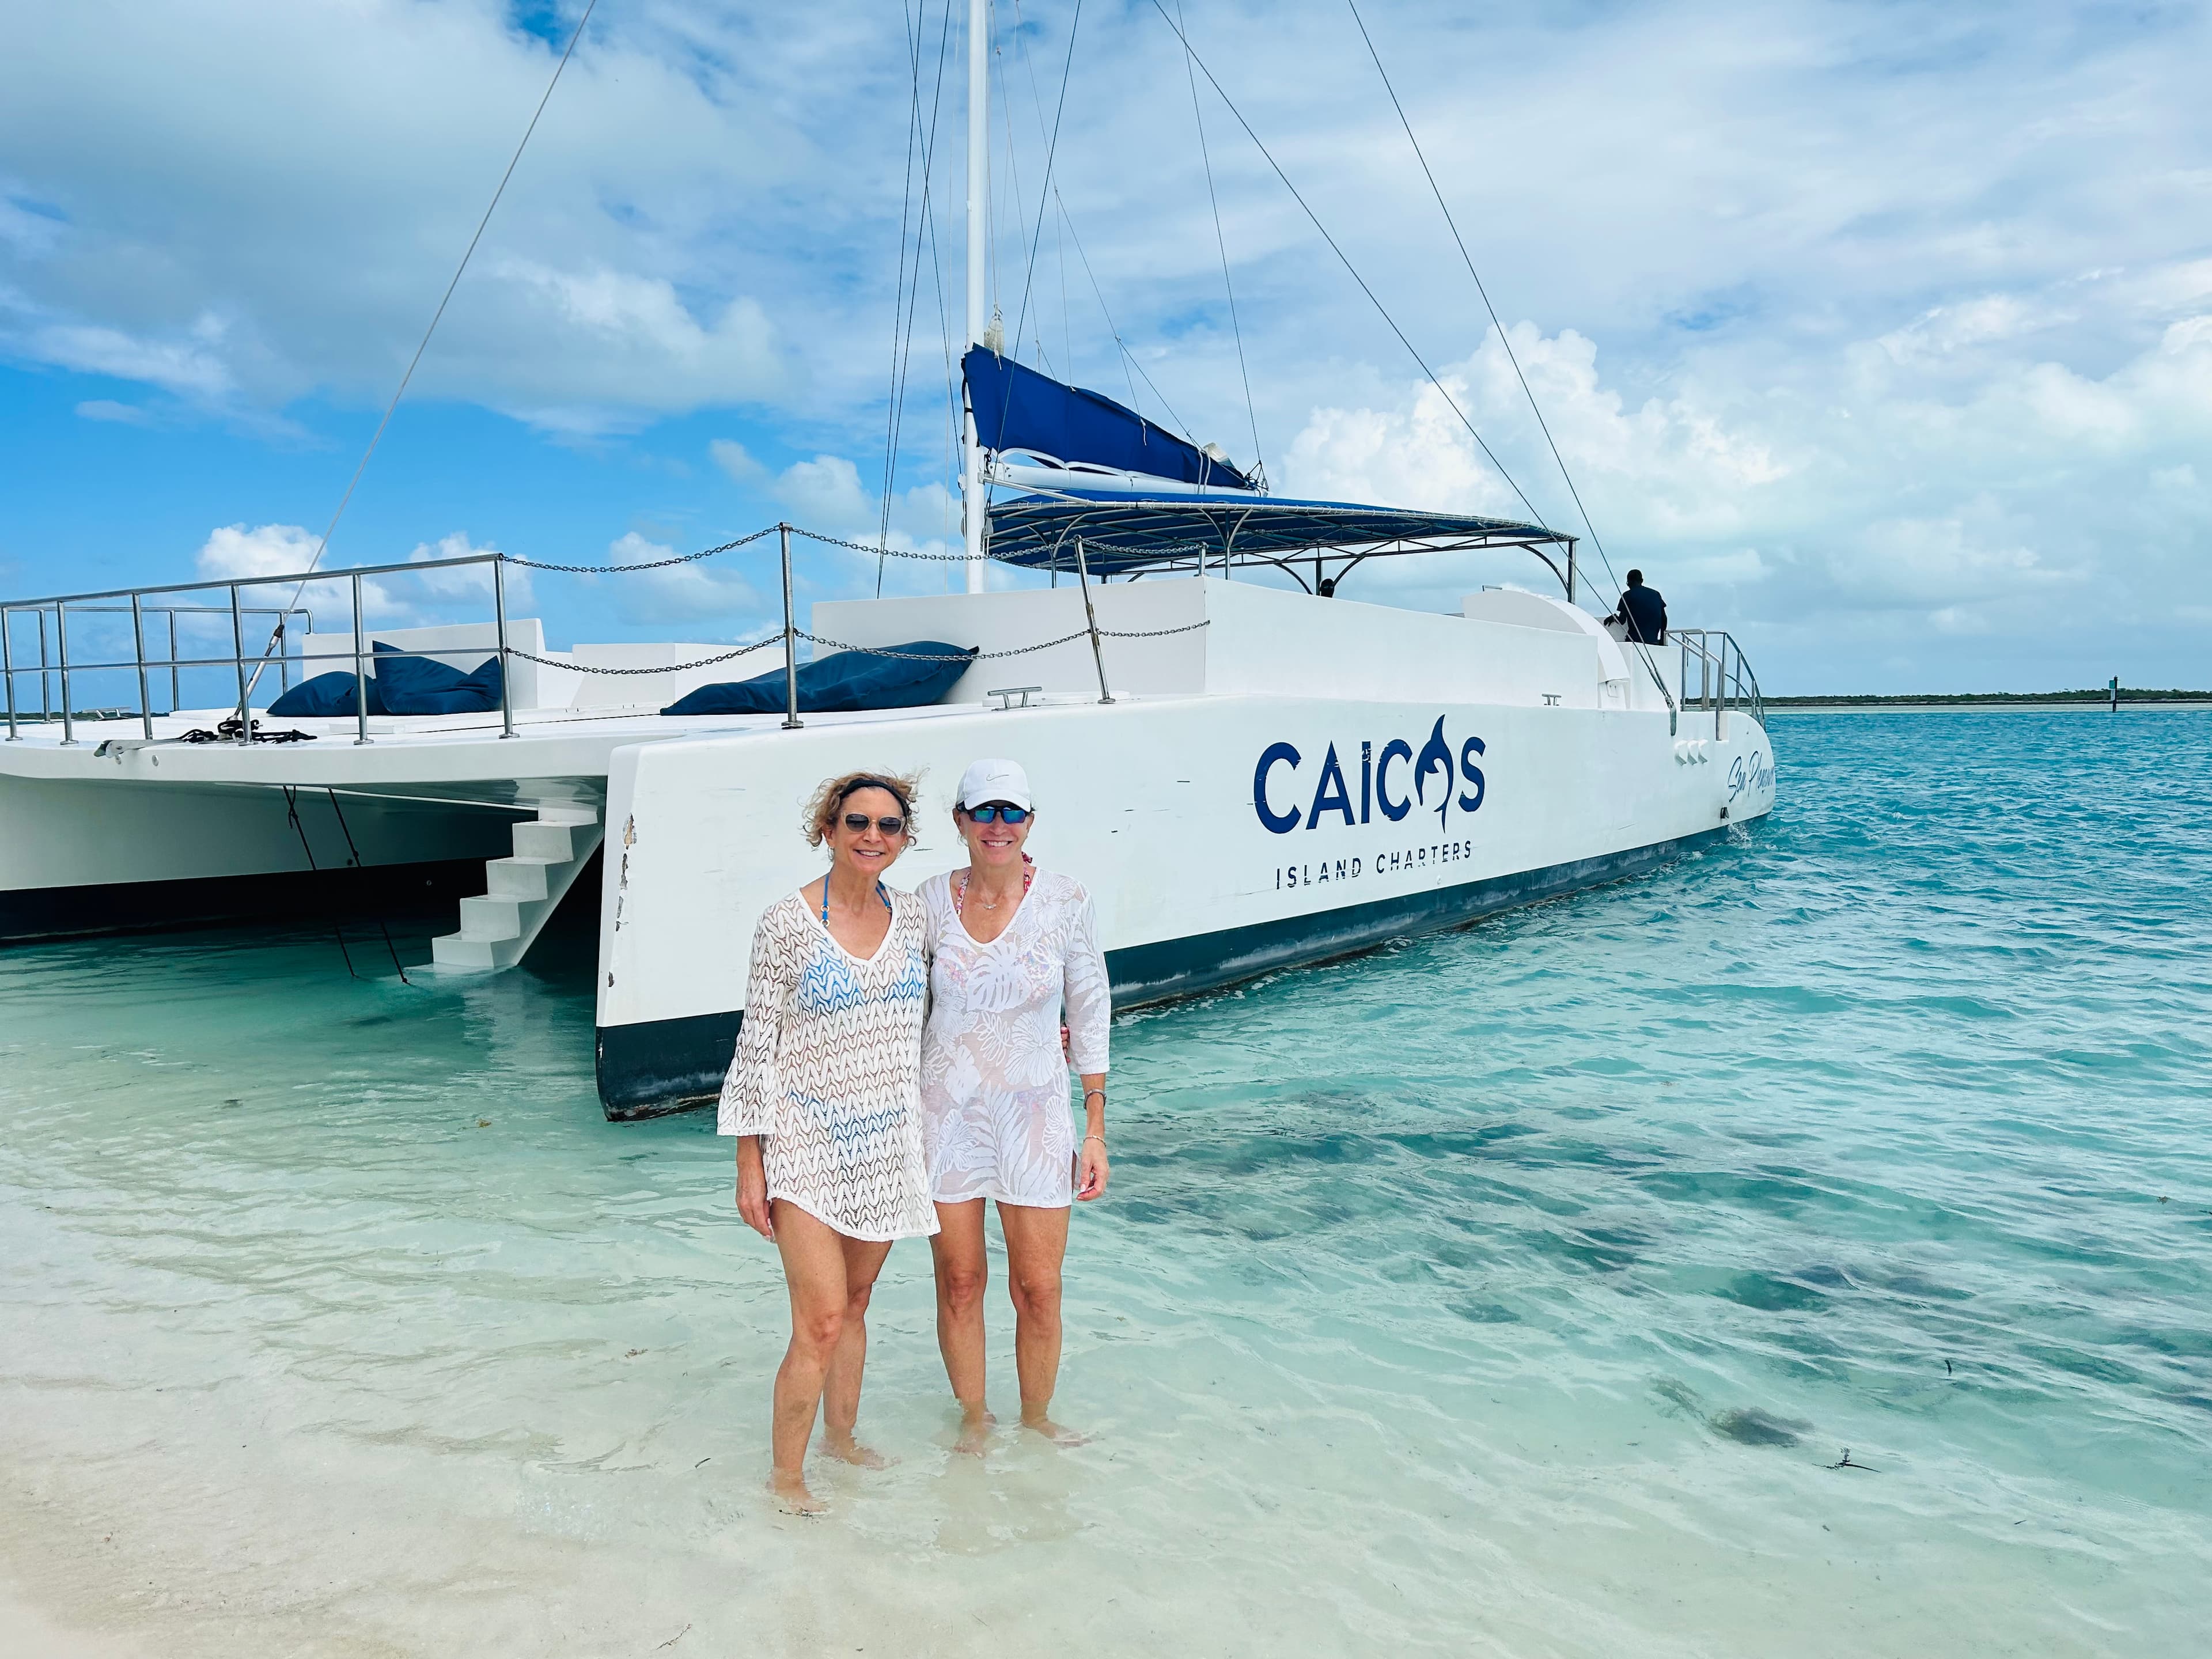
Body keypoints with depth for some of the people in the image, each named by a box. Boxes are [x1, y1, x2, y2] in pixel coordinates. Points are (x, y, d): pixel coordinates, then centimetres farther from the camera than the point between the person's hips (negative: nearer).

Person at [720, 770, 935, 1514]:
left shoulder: (912, 914, 3)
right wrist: (749, 1166, -8)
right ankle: (786, 1474, 13)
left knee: (855, 1305, 17)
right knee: (821, 1323, -6)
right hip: (808, 1143, -5)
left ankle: (842, 1434, 36)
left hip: (886, 1142, 5)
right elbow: (756, 1045, -8)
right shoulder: (786, 923, -11)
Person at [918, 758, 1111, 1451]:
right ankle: (973, 1415, 33)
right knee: (959, 1281, 10)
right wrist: (900, 1117, 7)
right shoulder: (933, 899, -2)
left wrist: (1096, 1130, -2)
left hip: (1035, 1110, -1)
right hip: (947, 1108, 1)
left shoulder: (1065, 900, -6)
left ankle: (1036, 1416, 29)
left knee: (1039, 1289, 3)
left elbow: (1090, 1016, -1)